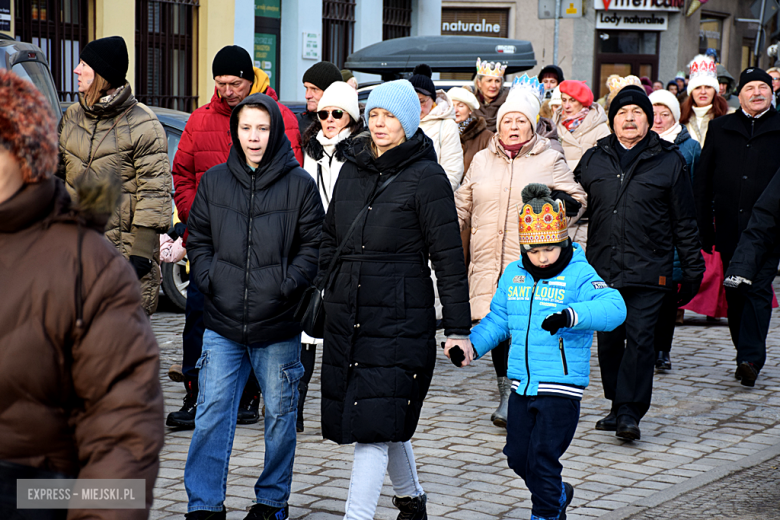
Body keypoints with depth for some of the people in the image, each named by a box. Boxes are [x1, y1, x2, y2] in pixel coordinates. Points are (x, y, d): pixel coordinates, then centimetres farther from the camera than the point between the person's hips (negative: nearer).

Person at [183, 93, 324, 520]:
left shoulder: (299, 184, -2)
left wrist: (286, 286, -10)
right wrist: (209, 280, -2)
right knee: (211, 414, -2)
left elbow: (314, 245, 0)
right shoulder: (214, 181, 6)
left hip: (278, 326, -1)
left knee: (280, 415, 10)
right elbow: (197, 239, 13)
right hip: (222, 324, 2)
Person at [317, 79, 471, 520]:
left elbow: (449, 257, -8)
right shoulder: (353, 169, 11)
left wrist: (458, 328, -10)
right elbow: (330, 239, 20)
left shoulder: (426, 177, -7)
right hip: (346, 314, 6)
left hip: (399, 316, -6)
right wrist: (318, 294, 14)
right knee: (387, 420, 16)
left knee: (376, 421, -10)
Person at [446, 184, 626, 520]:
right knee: (517, 456, 15)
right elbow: (498, 320, 17)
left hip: (561, 387, -6)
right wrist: (472, 344, 1)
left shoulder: (579, 275, -12)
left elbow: (613, 307, -28)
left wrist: (571, 315, -43)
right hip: (522, 384, 7)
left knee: (542, 460, -5)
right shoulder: (513, 275, 7)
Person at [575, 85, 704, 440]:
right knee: (608, 340, 7)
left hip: (648, 270, -3)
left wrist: (692, 270, 6)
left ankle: (629, 411, -5)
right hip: (602, 268, 3)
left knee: (639, 339, -9)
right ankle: (619, 406, 20)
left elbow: (684, 221, 7)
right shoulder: (593, 160, 11)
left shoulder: (668, 162, 4)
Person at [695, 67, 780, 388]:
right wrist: (704, 228, 6)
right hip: (729, 227, 3)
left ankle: (751, 358, -16)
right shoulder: (720, 129, 11)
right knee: (734, 292, 8)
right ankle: (746, 354, 19)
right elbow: (702, 181, 12)